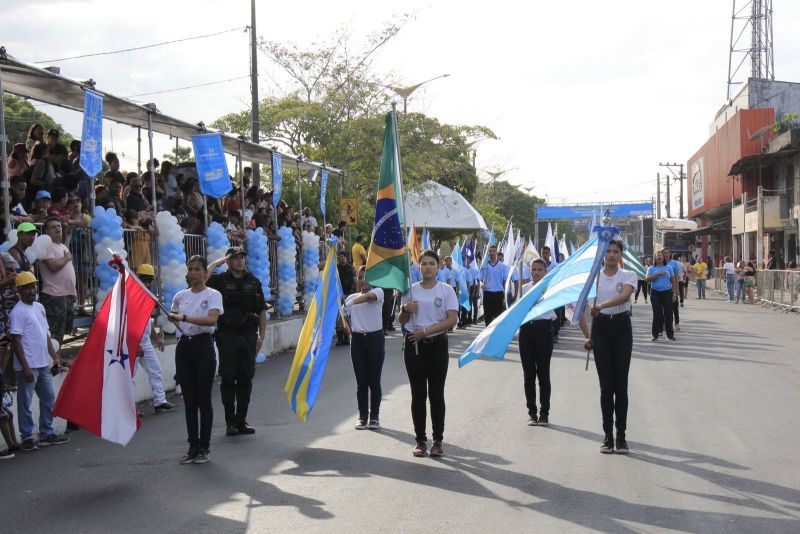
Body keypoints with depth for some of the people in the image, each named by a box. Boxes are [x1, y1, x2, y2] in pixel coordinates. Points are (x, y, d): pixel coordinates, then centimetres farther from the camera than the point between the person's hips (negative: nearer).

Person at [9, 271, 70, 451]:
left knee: (49, 398, 15)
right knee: (25, 402, 1)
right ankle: (27, 438, 9)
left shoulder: (39, 307, 12)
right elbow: (16, 341, -16)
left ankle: (47, 434, 26)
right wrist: (25, 367, -19)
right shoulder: (18, 312, -13)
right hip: (28, 366, -8)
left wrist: (55, 357, 15)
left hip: (43, 364, 8)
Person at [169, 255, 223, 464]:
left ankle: (204, 448, 7)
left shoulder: (213, 295, -3)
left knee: (204, 399, -1)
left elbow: (211, 319, -20)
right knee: (189, 400, 7)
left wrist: (184, 317, -28)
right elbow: (174, 318, 25)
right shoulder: (180, 296, 12)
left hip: (203, 346, -4)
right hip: (184, 346, 4)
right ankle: (193, 446, 14)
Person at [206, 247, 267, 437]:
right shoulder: (220, 280, 1)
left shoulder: (253, 282, 10)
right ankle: (230, 422, 8)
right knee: (228, 378, 1)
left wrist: (261, 336, 5)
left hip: (248, 335, 3)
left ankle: (242, 420, 14)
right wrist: (216, 263, -11)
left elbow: (262, 311, 12)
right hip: (227, 335, -3)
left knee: (246, 378, 5)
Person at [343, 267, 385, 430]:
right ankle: (362, 416, 13)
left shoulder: (378, 292, -3)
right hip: (357, 339, 3)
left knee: (374, 380, 2)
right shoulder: (351, 297, 10)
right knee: (361, 381, 6)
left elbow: (367, 297, -24)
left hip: (375, 338, -3)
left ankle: (374, 416, 12)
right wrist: (347, 329, -11)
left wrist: (353, 301, -38)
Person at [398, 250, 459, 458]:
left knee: (436, 394, 2)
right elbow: (402, 321, 12)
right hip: (414, 345, 2)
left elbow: (452, 319, -11)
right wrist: (405, 310, -11)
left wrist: (425, 331, -17)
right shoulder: (411, 290, 7)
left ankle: (437, 440, 9)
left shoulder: (446, 290, -1)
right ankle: (420, 440, 9)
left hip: (437, 345, -2)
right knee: (418, 394, 3)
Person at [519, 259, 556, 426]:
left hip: (543, 329, -3)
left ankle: (544, 412, 10)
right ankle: (532, 412, 15)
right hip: (526, 329, 3)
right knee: (528, 373, 6)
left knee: (543, 373, 1)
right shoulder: (524, 288, 11)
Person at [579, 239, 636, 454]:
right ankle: (608, 436, 7)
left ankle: (621, 436, 6)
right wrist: (587, 335, 0)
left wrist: (602, 305, -35)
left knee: (621, 384, 0)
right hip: (600, 327, 1)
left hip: (621, 326, -1)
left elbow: (624, 295, -21)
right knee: (606, 385, 2)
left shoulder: (629, 276, 1)